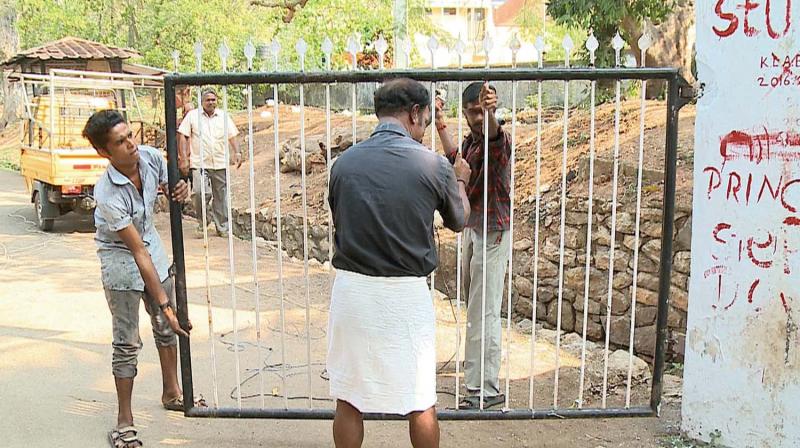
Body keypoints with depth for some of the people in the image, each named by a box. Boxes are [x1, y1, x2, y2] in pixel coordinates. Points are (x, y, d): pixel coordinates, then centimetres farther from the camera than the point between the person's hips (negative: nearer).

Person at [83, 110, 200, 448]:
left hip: (153, 245, 6)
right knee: (127, 343, -1)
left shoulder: (150, 157, -17)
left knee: (166, 327, 16)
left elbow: (168, 186, 6)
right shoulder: (107, 194, -32)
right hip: (121, 258, -6)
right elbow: (138, 252, -31)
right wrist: (164, 304, -29)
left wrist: (181, 190, -21)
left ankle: (171, 393, 37)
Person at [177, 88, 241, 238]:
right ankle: (202, 225, 1)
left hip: (220, 163, 2)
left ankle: (222, 228, 17)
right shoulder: (192, 115, 5)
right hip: (199, 163, -2)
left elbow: (232, 135, 11)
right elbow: (183, 135, 3)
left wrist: (237, 153, -2)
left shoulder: (224, 116, 11)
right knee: (199, 192, -18)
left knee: (221, 196, 6)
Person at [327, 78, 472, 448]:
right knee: (421, 401, 14)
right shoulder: (432, 165, -8)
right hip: (406, 293, -2)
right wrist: (460, 180, 29)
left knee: (348, 398, 14)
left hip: (352, 289, 2)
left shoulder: (344, 163, -1)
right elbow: (458, 221, 9)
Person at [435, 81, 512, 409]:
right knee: (474, 304, 21)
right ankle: (476, 359, 39)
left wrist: (490, 113, -64)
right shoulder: (471, 140, 8)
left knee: (484, 310, -8)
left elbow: (494, 135, -41)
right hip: (473, 229, 9)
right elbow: (458, 162, 22)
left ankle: (486, 388, -2)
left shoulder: (497, 140, -19)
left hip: (493, 232, -9)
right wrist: (440, 123, 18)